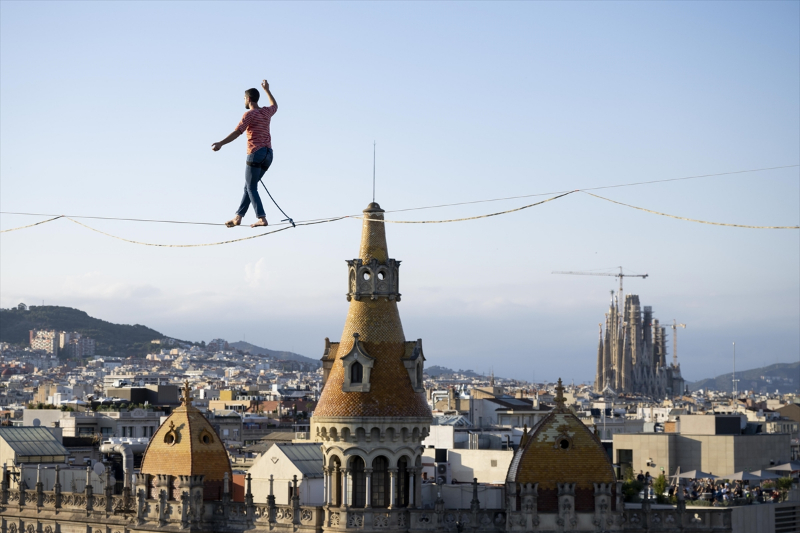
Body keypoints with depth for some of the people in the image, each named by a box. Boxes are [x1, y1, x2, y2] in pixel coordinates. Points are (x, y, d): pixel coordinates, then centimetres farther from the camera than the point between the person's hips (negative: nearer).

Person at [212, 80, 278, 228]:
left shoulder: (250, 114, -6)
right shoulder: (266, 112, 14)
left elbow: (237, 132, -18)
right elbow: (275, 105, 40)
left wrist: (221, 143, -24)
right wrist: (267, 90, 50)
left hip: (256, 153, -8)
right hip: (268, 154, 8)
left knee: (251, 188, -5)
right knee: (249, 186, 13)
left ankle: (262, 218, -16)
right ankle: (238, 216, 13)